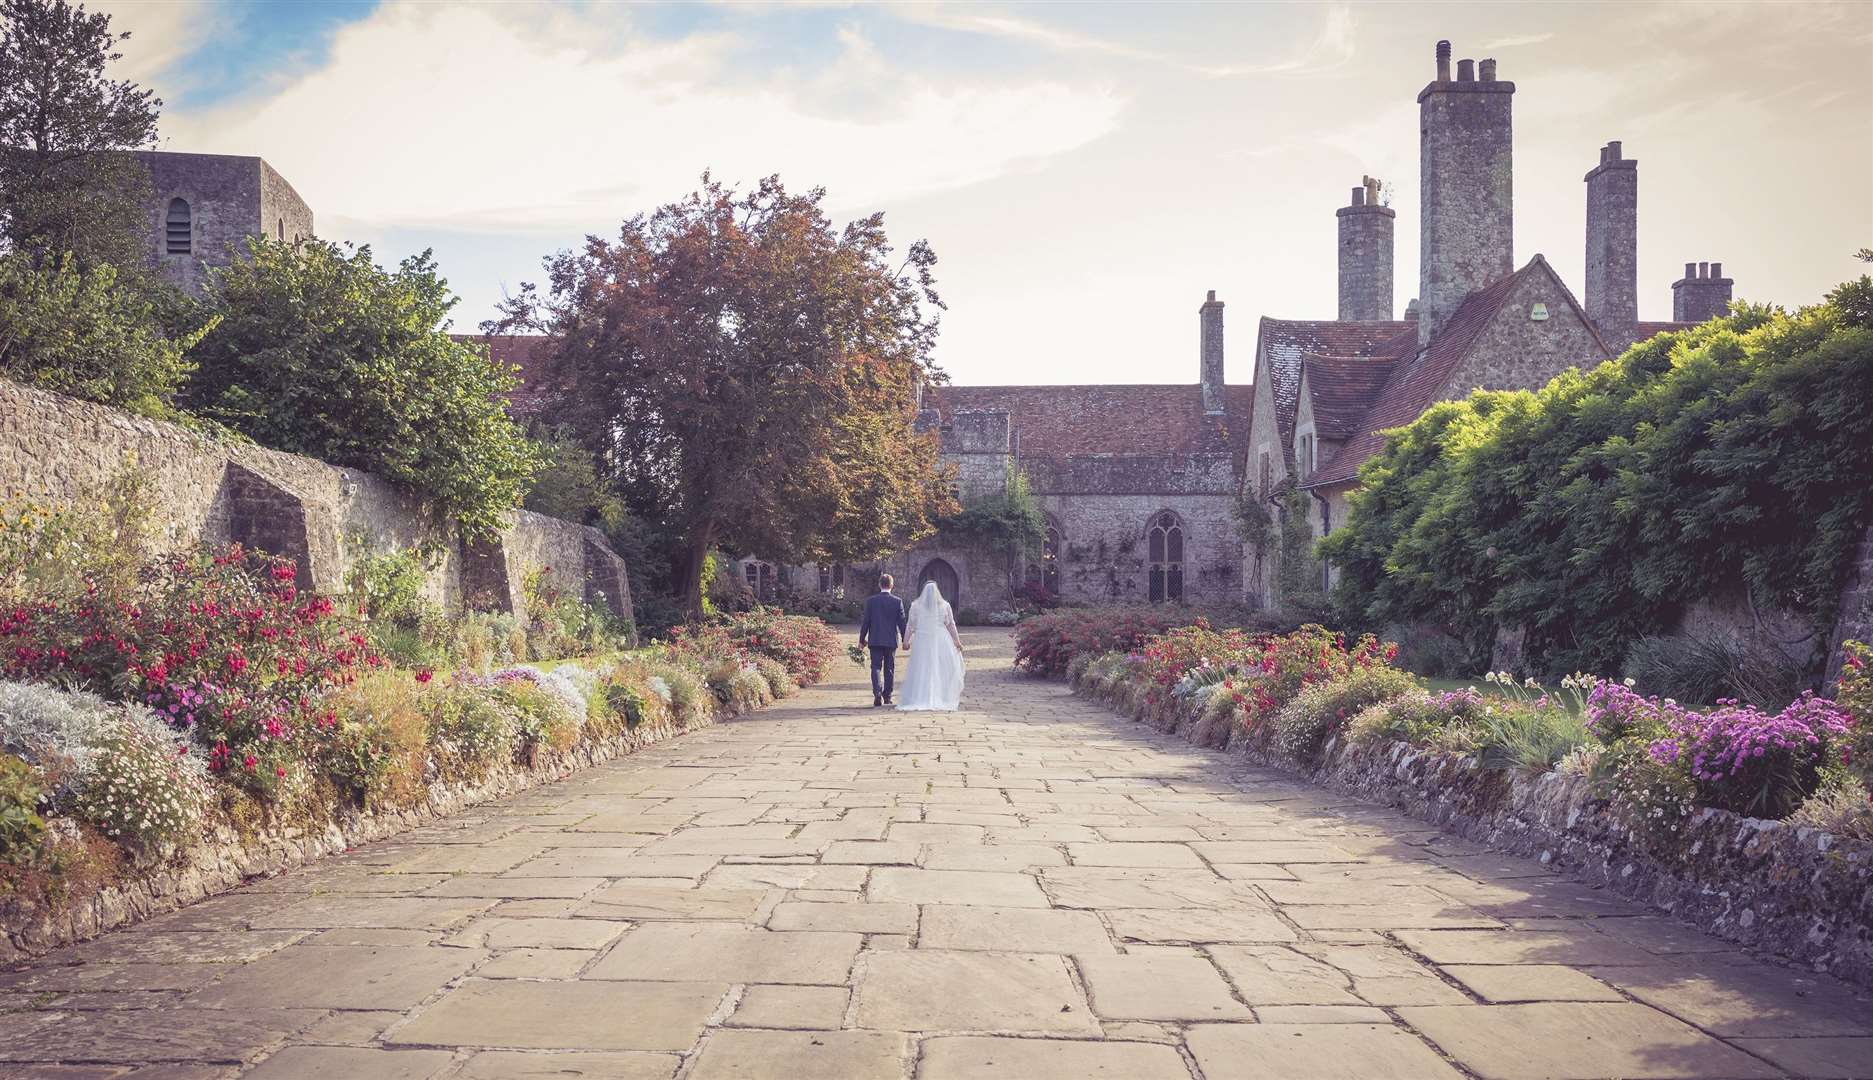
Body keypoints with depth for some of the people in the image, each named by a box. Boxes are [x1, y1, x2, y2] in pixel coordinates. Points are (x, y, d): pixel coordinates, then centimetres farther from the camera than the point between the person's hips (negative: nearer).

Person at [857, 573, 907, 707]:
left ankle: (877, 694, -18)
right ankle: (887, 696, 16)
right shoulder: (897, 601, -3)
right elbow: (902, 622, -2)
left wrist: (862, 639, 6)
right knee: (889, 668, 11)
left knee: (876, 667, 1)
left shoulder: (871, 601, -4)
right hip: (891, 641, 1)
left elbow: (866, 621, -2)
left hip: (875, 640, -1)